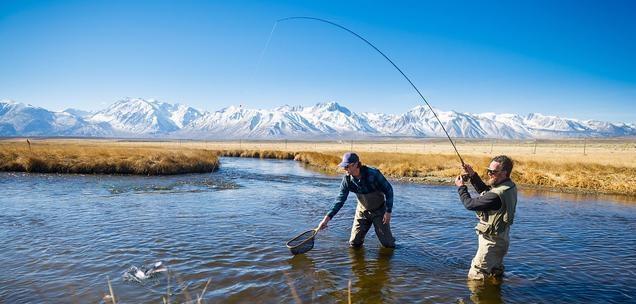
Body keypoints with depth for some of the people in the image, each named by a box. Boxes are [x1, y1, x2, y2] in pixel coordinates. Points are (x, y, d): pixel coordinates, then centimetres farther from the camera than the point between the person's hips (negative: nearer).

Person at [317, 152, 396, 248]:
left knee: (388, 244, -1)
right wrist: (327, 217, -19)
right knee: (354, 244, 3)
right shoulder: (347, 179, -15)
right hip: (362, 211, 4)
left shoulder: (373, 174, -28)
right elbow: (340, 199, -11)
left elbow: (389, 190, -17)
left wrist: (388, 211, -19)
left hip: (379, 211, -3)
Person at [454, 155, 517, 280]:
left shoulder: (497, 195, -33)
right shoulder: (509, 186, -4)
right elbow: (485, 192, 11)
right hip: (501, 239, 10)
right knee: (496, 272, 29)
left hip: (491, 242, -10)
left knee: (475, 277, 0)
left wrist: (461, 187, -7)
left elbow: (470, 204, -23)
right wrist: (473, 175, 1)